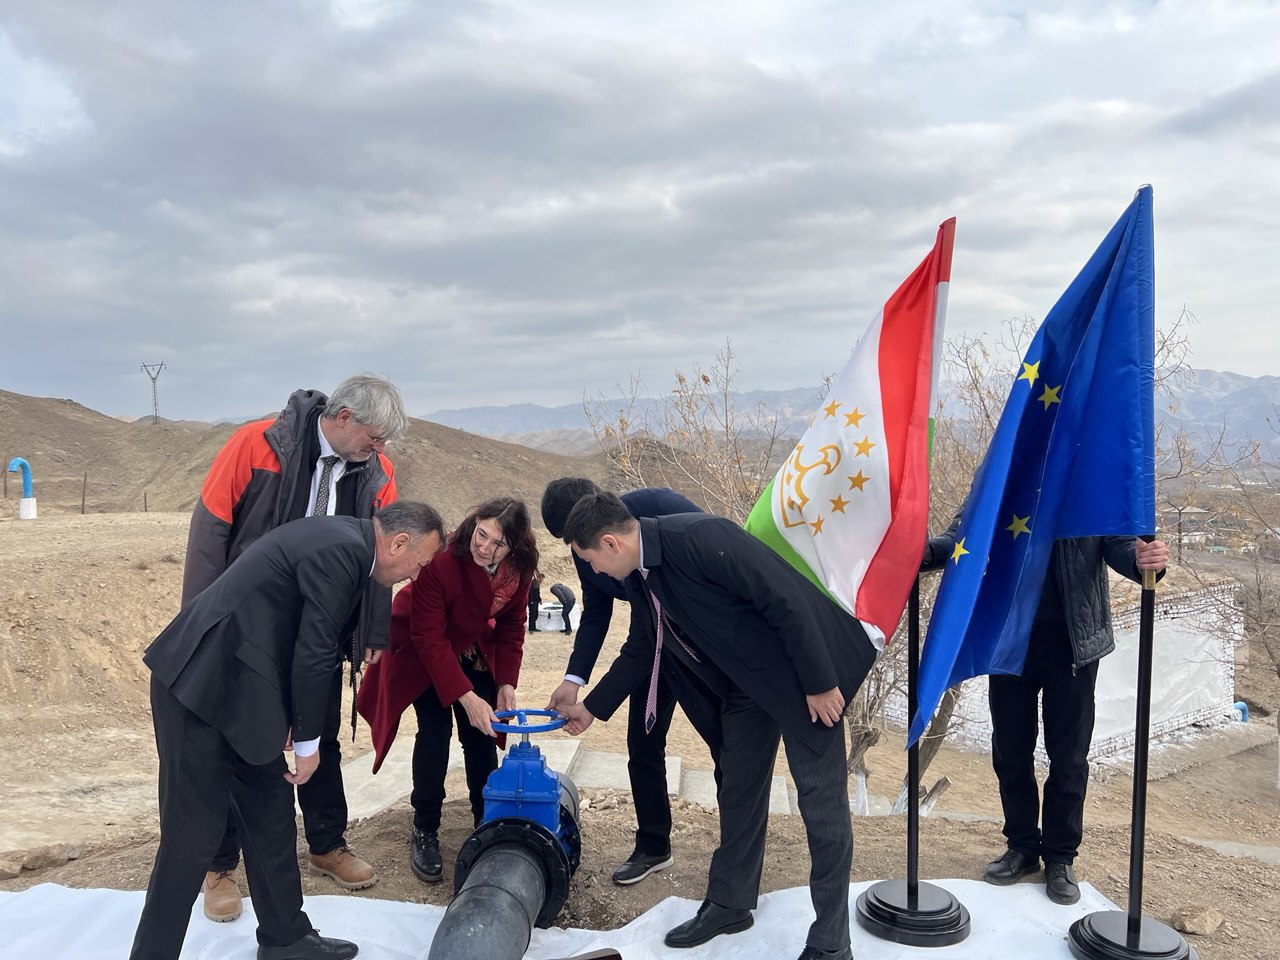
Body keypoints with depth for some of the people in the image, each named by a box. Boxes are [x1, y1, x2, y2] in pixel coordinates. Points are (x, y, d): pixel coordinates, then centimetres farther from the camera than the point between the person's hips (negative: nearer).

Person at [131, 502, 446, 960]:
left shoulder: (341, 540, 11)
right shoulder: (342, 550, -19)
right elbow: (313, 653, -18)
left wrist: (288, 721, 18)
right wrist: (308, 741, -7)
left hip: (232, 684, 10)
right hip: (201, 685, -10)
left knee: (271, 815, 16)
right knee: (194, 833, -1)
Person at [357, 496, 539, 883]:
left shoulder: (518, 569, -20)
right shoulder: (442, 560, -36)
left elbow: (510, 627, -5)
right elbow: (429, 637, -32)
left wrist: (506, 682, -14)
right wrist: (465, 696, -34)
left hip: (475, 653, 4)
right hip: (422, 652, -4)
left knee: (480, 733, 1)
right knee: (435, 727, -13)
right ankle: (424, 832, 2)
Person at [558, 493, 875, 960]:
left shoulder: (701, 538, -30)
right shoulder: (642, 576, -1)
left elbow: (787, 601, -28)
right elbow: (642, 647, 14)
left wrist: (819, 682, -22)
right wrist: (591, 707, 18)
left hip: (804, 668, -8)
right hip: (747, 679, 9)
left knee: (820, 797, 0)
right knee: (739, 790, 16)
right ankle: (729, 903, 33)